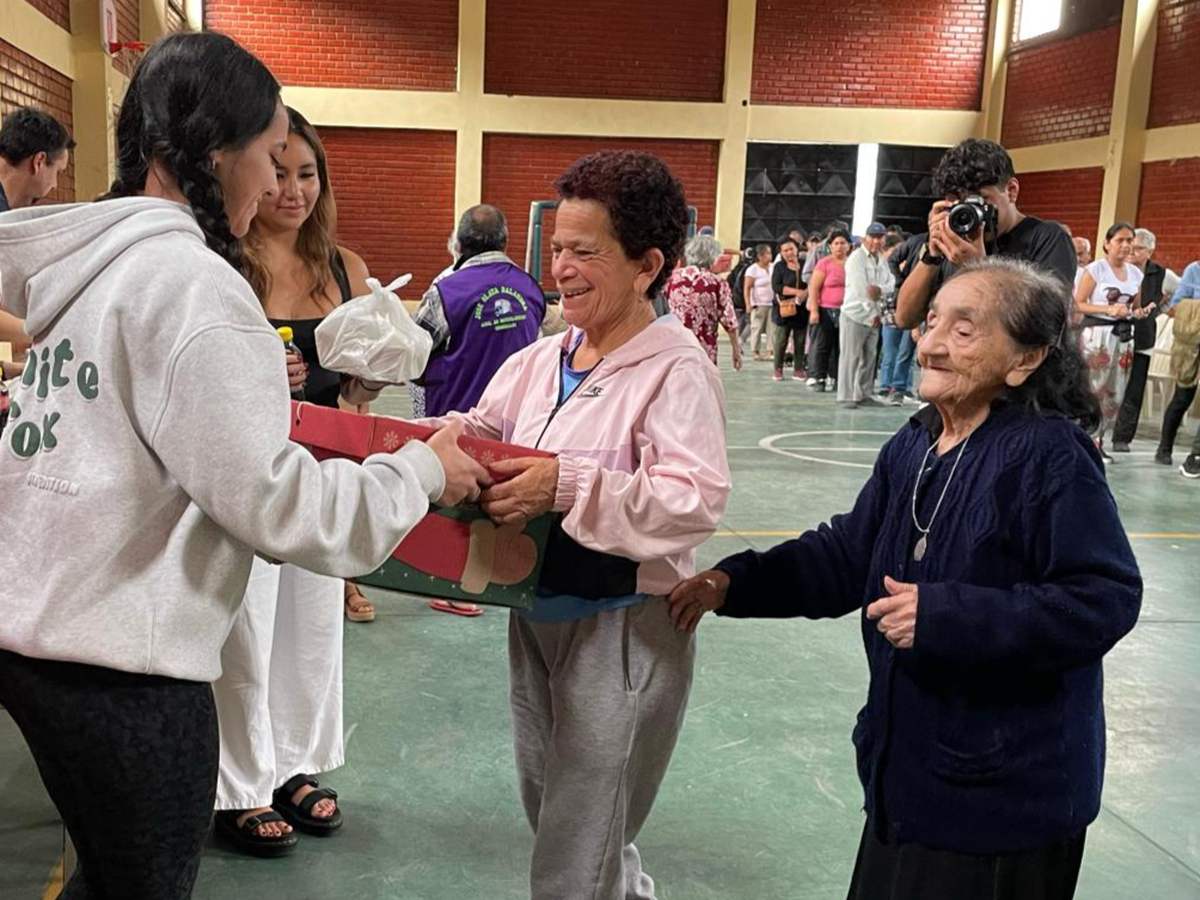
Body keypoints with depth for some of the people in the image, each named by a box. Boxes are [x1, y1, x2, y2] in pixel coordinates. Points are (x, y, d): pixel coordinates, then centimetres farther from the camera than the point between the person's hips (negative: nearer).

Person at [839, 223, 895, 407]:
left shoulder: (883, 259, 14)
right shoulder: (856, 258, -9)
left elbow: (891, 284, 5)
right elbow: (861, 289, -15)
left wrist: (880, 289, -18)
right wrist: (872, 313, -12)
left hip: (874, 315, 7)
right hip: (856, 313, -7)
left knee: (869, 356, 8)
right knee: (851, 356, -6)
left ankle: (865, 394, 14)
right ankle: (846, 396, -3)